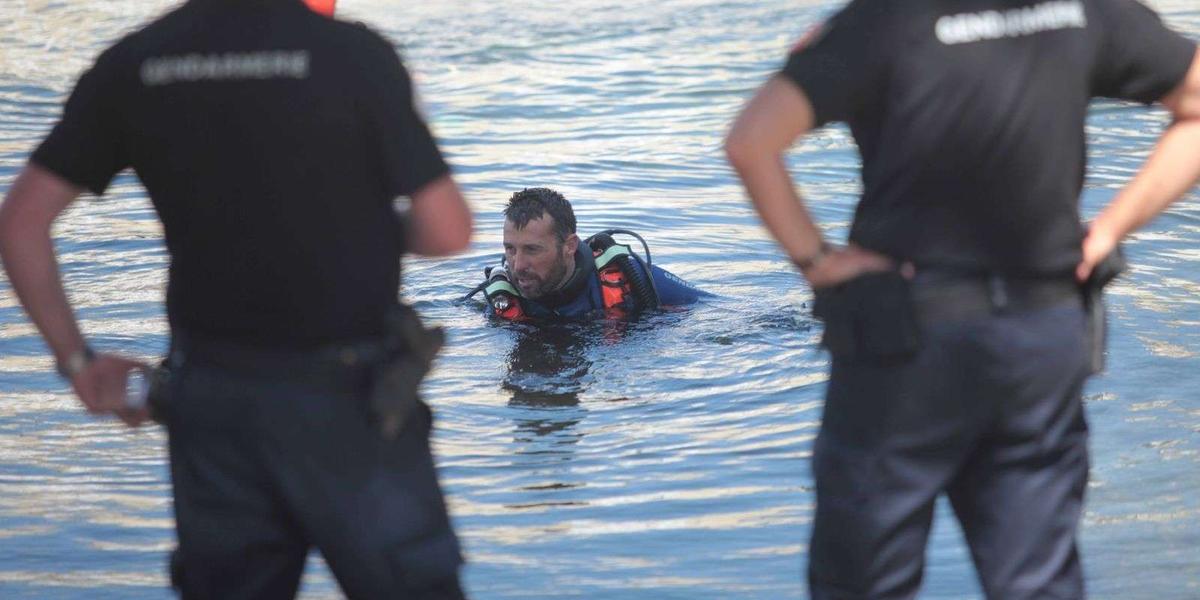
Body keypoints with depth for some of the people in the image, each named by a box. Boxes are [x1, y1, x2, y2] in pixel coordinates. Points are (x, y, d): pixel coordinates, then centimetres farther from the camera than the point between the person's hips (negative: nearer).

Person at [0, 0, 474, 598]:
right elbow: (447, 231, -10)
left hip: (211, 390, 4)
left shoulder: (129, 65, 1)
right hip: (344, 393, -4)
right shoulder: (356, 54, -13)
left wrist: (77, 360, 10)